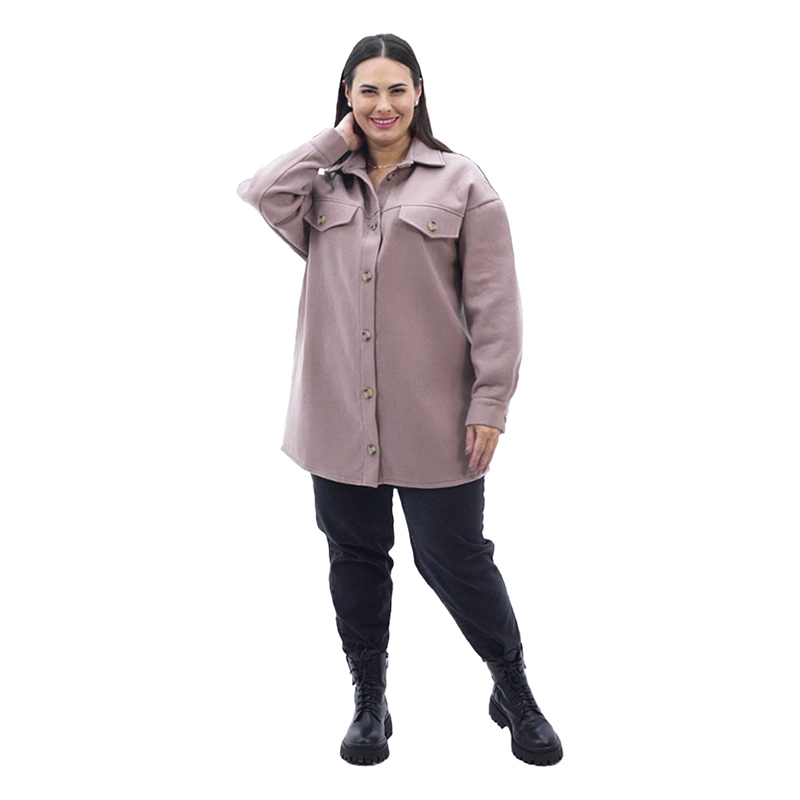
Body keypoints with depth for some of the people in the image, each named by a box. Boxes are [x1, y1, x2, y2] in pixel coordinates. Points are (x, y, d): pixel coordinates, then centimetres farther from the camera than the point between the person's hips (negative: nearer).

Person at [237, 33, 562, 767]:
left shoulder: (460, 183, 1)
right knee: (356, 559, 13)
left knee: (455, 561, 4)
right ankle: (369, 704, 32)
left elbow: (494, 306, -4)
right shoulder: (324, 186, 10)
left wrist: (491, 402, -10)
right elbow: (259, 194, -11)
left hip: (434, 420, -3)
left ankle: (515, 692, 28)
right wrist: (336, 144, -1)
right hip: (339, 416, 3)